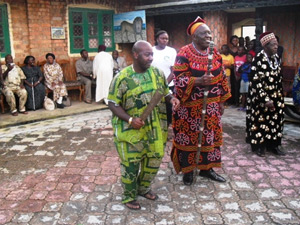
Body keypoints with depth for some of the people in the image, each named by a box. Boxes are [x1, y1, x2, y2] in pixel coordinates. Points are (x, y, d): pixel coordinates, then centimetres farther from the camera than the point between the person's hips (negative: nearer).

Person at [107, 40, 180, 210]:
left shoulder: (158, 73, 2)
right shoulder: (122, 78, -12)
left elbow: (165, 93, 14)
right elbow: (113, 104, -9)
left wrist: (172, 99, -9)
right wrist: (130, 119, -22)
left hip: (155, 128, 5)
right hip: (131, 130, -5)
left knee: (154, 159, 15)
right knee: (131, 164, 5)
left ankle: (143, 188, 41)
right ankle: (129, 196, 28)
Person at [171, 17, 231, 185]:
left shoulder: (215, 53, 7)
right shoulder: (184, 54, -11)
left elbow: (222, 77, 12)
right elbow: (179, 79, -16)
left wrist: (222, 101, 10)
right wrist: (198, 81, -29)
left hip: (211, 106, 6)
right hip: (190, 106, -5)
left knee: (210, 135, 12)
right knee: (189, 136, 3)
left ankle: (207, 168, 29)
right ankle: (188, 170, 21)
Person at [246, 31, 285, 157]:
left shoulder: (276, 58, 5)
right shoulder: (259, 59, -17)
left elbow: (279, 78, 15)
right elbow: (256, 82, -20)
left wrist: (280, 95, 14)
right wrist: (266, 99, -22)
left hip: (275, 97, 7)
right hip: (260, 98, -7)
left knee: (276, 120, 9)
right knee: (260, 120, 2)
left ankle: (273, 145, 22)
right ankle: (259, 146, 17)